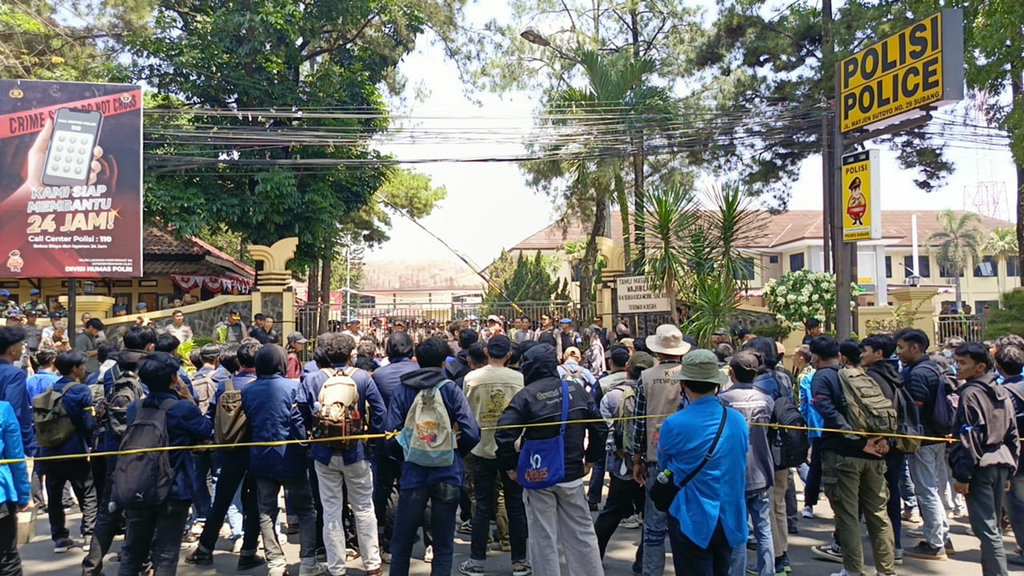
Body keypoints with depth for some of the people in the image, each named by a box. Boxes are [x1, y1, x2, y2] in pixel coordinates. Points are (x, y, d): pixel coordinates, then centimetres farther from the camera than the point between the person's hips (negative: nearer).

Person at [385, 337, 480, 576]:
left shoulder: (402, 390, -3)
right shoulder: (451, 389, -6)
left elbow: (391, 435, -7)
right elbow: (471, 433, -12)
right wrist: (456, 453, 9)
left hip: (414, 473, 1)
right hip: (448, 474, -1)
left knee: (401, 542, 16)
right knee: (444, 546, 11)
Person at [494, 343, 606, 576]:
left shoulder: (526, 395, -12)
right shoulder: (576, 389, 1)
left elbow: (504, 434, -21)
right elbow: (600, 427, 4)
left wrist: (510, 467, -8)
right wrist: (590, 460, 14)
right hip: (572, 474, 4)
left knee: (544, 539, 7)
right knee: (582, 534, 15)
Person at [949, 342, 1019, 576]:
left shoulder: (971, 393, -12)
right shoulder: (1002, 393, 13)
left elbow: (970, 439, -17)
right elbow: (1013, 435, 18)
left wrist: (962, 476, -14)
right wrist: (1010, 469, 23)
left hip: (981, 467, -9)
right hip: (1001, 465, 9)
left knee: (986, 529, -6)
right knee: (992, 526, 16)